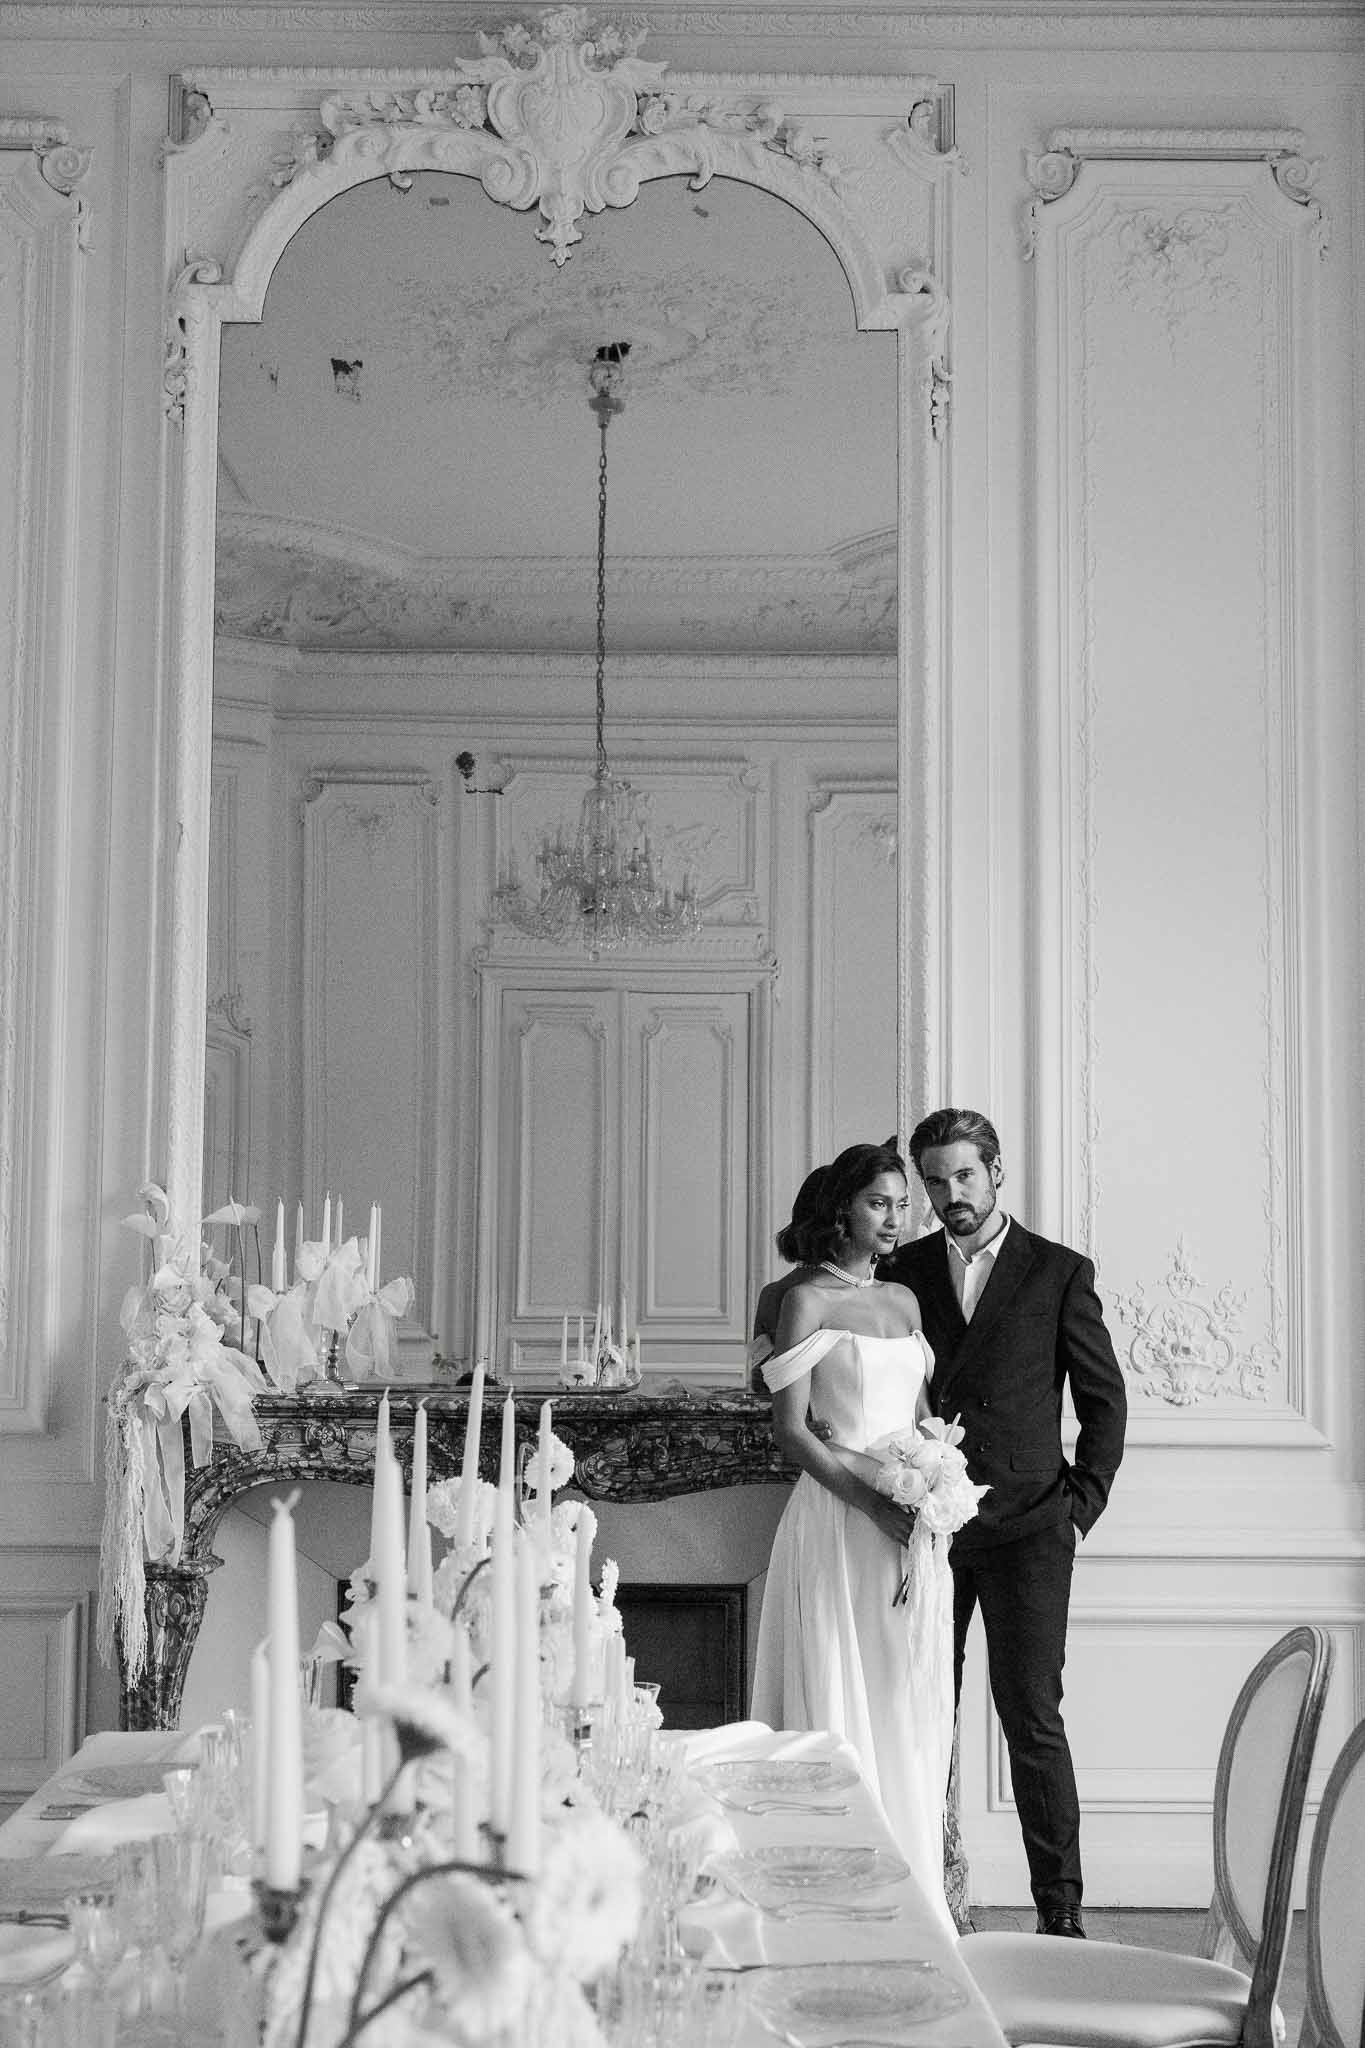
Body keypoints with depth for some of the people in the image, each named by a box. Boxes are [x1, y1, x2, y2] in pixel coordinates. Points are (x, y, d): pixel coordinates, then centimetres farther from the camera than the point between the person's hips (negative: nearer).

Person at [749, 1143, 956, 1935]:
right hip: (839, 1521, -6)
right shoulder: (808, 1298, -5)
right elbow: (790, 1429, -10)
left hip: (912, 1524, 6)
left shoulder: (904, 1299, 14)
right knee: (841, 1707, -2)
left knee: (914, 1709, 8)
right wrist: (874, 1500, -18)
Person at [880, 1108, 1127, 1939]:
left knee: (1033, 1716, -4)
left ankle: (1062, 1909, 2)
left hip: (1026, 1528, -2)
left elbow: (1105, 1398, 6)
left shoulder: (1060, 1272, 4)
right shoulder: (903, 1272, 10)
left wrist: (1082, 1505, -2)